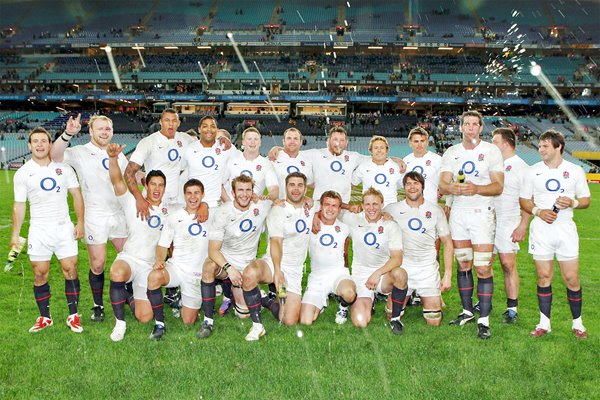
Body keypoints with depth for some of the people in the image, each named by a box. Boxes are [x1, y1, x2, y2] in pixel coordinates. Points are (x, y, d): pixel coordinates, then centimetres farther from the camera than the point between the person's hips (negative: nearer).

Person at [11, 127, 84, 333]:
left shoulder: (63, 167, 4)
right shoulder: (22, 173, 2)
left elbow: (76, 195, 7)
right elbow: (19, 206, 4)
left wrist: (80, 222, -1)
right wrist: (15, 234, 1)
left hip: (64, 228, 0)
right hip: (38, 231, 0)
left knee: (70, 270, -2)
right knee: (40, 274, 3)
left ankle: (73, 316, 9)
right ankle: (45, 318, 17)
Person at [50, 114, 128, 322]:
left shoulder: (118, 154, 10)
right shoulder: (80, 153, -5)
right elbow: (55, 155, -24)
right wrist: (68, 134, -39)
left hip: (119, 214, 5)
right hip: (95, 217, -4)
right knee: (97, 264, -1)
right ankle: (98, 306, 17)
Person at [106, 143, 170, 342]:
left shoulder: (168, 210, 8)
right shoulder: (133, 203, -3)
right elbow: (117, 181, -19)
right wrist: (113, 158, -36)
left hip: (150, 266, 3)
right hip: (128, 258, -3)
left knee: (144, 317, -5)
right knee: (117, 274, -41)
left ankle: (137, 298, 33)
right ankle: (120, 322, -17)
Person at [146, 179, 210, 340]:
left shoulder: (210, 216, 4)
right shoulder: (174, 218, 3)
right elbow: (162, 245, 2)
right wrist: (159, 260, -17)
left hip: (197, 272, 0)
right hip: (176, 266, 0)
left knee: (188, 321, -1)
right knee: (154, 277, -36)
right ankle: (159, 324, -21)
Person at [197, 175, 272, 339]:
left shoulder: (261, 206, -9)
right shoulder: (223, 212, -16)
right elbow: (213, 250, -22)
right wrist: (229, 268, -36)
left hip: (247, 265, 2)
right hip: (224, 259, -2)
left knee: (243, 313, -2)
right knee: (209, 267, -38)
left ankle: (232, 288, 32)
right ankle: (208, 321, -26)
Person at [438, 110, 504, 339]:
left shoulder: (491, 151, 0)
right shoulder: (451, 153, 9)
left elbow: (498, 187, -6)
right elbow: (442, 185, 0)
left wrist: (477, 189, -25)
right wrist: (451, 188, -24)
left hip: (482, 213, -3)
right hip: (457, 213, 3)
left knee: (483, 268, -7)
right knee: (463, 265, 10)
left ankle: (484, 320, 0)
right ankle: (467, 312, 23)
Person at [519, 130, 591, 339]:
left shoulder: (575, 171, 4)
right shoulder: (533, 171, 6)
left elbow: (586, 200, 9)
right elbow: (523, 200, 10)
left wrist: (573, 203, -13)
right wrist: (538, 211, -9)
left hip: (566, 228, -1)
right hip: (541, 229, 1)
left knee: (572, 278, 1)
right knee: (544, 277, 4)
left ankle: (577, 323, 18)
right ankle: (544, 323, 15)